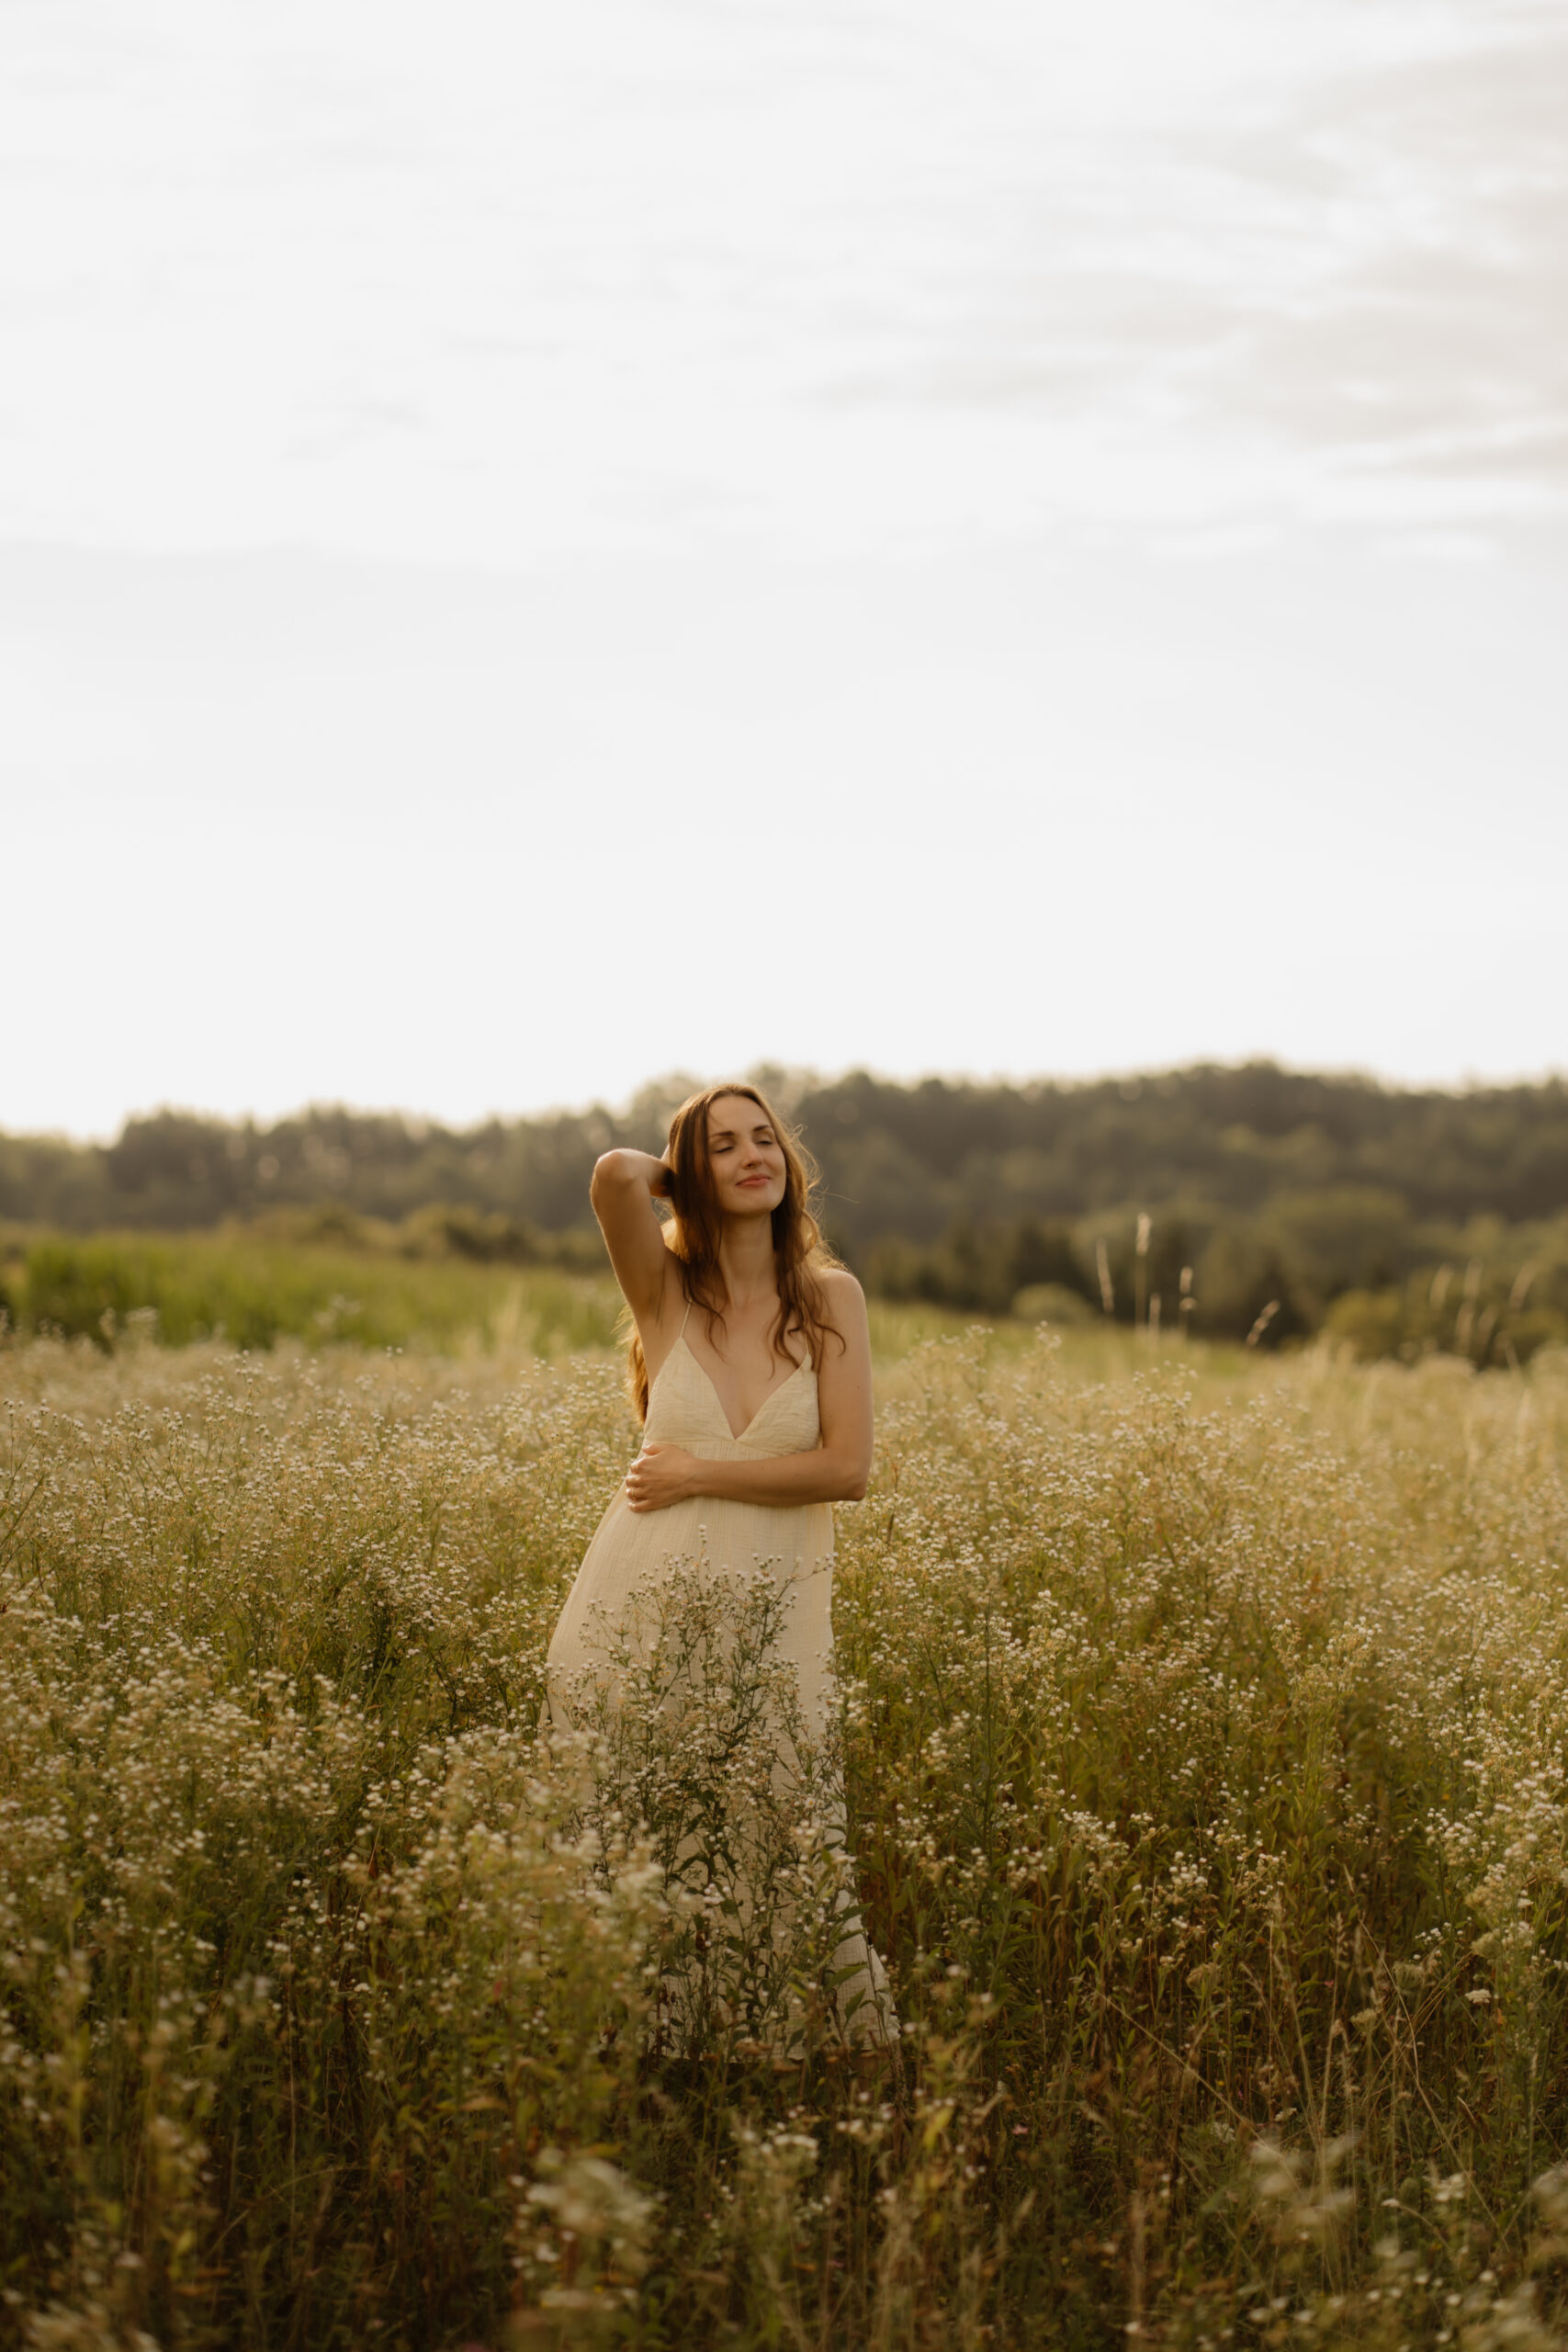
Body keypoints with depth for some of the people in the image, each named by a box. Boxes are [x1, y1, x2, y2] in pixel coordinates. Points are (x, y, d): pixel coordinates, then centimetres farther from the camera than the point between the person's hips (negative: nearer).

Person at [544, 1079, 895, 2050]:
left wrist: (697, 1474, -7)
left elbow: (846, 1467, -7)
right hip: (642, 1605, 1)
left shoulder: (831, 1299, 2)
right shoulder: (666, 1290, 2)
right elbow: (616, 1174, -18)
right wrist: (674, 1178, 3)